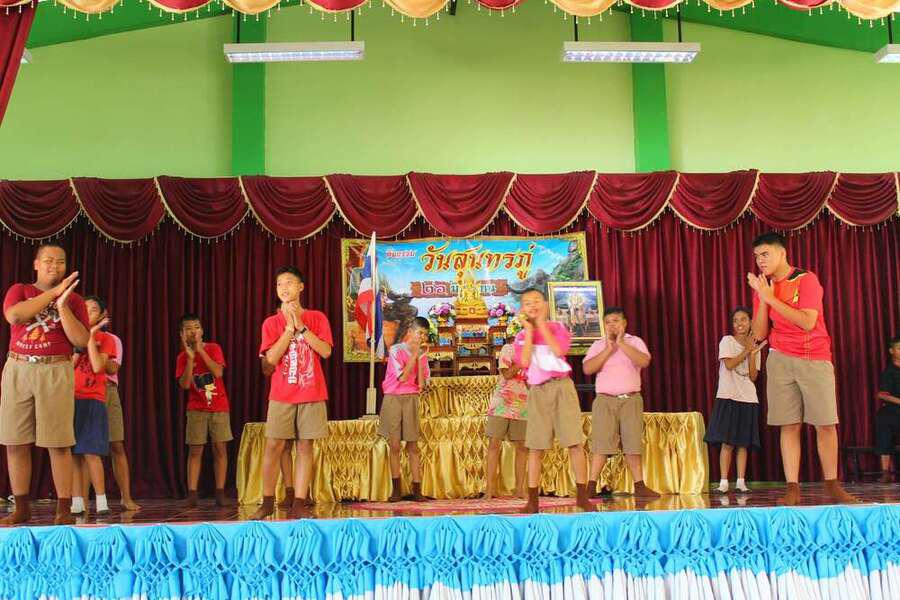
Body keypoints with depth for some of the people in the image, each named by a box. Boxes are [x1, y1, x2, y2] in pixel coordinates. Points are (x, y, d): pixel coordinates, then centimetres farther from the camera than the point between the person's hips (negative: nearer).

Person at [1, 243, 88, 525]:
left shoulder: (73, 299, 10)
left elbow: (81, 340, -2)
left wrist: (62, 306, -11)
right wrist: (53, 292, -10)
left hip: (56, 372, -1)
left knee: (59, 443, -7)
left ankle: (64, 509, -4)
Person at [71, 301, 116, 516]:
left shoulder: (105, 339, 5)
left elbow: (98, 367, -10)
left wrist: (90, 337, -9)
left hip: (92, 400, -3)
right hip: (70, 399, 3)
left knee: (90, 452, -11)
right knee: (73, 453, 0)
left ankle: (101, 501, -6)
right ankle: (77, 503, 4)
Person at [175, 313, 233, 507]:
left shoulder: (214, 348, 0)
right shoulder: (182, 357, 2)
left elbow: (218, 372, -15)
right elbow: (184, 385, -10)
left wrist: (201, 350, -16)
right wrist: (190, 357, -16)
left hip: (219, 407, 0)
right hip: (196, 409, 1)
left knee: (220, 448, -2)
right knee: (195, 450, -2)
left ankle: (220, 493, 3)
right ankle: (192, 494, 0)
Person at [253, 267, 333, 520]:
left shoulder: (317, 318, 6)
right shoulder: (272, 323, 6)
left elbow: (326, 351, -7)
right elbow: (272, 357, -6)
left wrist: (301, 326, -10)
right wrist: (290, 327, -10)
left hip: (311, 394, 0)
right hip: (281, 395, 0)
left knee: (305, 447, 0)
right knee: (274, 446, -2)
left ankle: (299, 504, 3)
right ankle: (267, 502, 8)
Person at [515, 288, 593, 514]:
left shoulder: (557, 327, 7)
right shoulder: (521, 336, 10)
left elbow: (558, 350, -13)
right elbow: (525, 362, -8)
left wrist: (541, 323, -6)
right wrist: (528, 329, -4)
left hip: (561, 386, -1)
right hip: (537, 391, 1)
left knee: (575, 442, -6)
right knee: (535, 447, -1)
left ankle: (582, 496, 2)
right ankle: (532, 500, 4)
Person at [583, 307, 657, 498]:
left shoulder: (635, 342, 7)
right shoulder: (598, 345, 8)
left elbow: (644, 362, -13)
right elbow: (587, 369, -7)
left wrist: (621, 343, -13)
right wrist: (608, 349, -10)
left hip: (631, 400, 1)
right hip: (605, 400, -1)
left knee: (633, 442, 3)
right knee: (601, 444, -6)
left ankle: (639, 486, 10)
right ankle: (591, 486, -4)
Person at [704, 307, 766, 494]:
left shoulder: (754, 346, 12)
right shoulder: (727, 341, 2)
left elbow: (753, 376, 2)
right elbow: (729, 364, -14)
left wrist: (753, 354, -6)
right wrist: (747, 351, -8)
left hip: (748, 399, 4)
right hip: (728, 397, -3)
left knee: (743, 443, 3)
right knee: (727, 443, -7)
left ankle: (741, 481, 6)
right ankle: (723, 482, -4)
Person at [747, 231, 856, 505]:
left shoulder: (807, 280, -5)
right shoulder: (763, 288, 8)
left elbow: (807, 322, -18)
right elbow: (759, 334, 3)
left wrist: (771, 298, -17)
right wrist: (762, 298, -7)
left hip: (816, 359, -2)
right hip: (781, 361, 3)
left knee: (826, 424, -2)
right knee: (789, 426, -2)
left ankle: (832, 485, 11)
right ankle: (793, 488, -2)